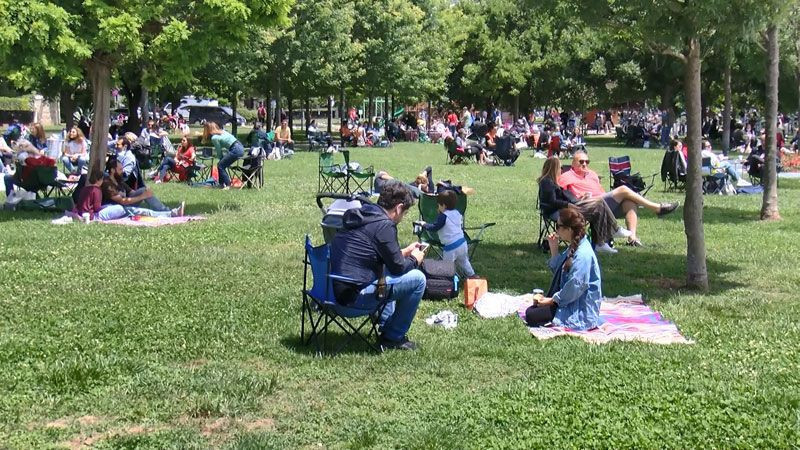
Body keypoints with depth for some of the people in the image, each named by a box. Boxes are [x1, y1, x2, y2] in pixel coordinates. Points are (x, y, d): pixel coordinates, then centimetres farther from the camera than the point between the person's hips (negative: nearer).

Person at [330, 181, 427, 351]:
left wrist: (404, 252, 29)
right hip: (353, 296, -10)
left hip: (335, 288, 10)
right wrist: (414, 260, 10)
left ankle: (386, 327, 30)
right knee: (417, 279, -3)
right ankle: (393, 337, 8)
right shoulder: (384, 225, -15)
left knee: (386, 272, 33)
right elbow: (398, 267, -9)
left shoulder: (360, 216, 13)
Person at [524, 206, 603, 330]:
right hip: (569, 301, 10)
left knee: (532, 317, -16)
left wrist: (552, 300, -15)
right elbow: (558, 271, 18)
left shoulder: (583, 254, -23)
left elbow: (575, 287, -25)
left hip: (580, 309, -10)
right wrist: (553, 248, 6)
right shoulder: (573, 248, 9)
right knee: (530, 310, 5)